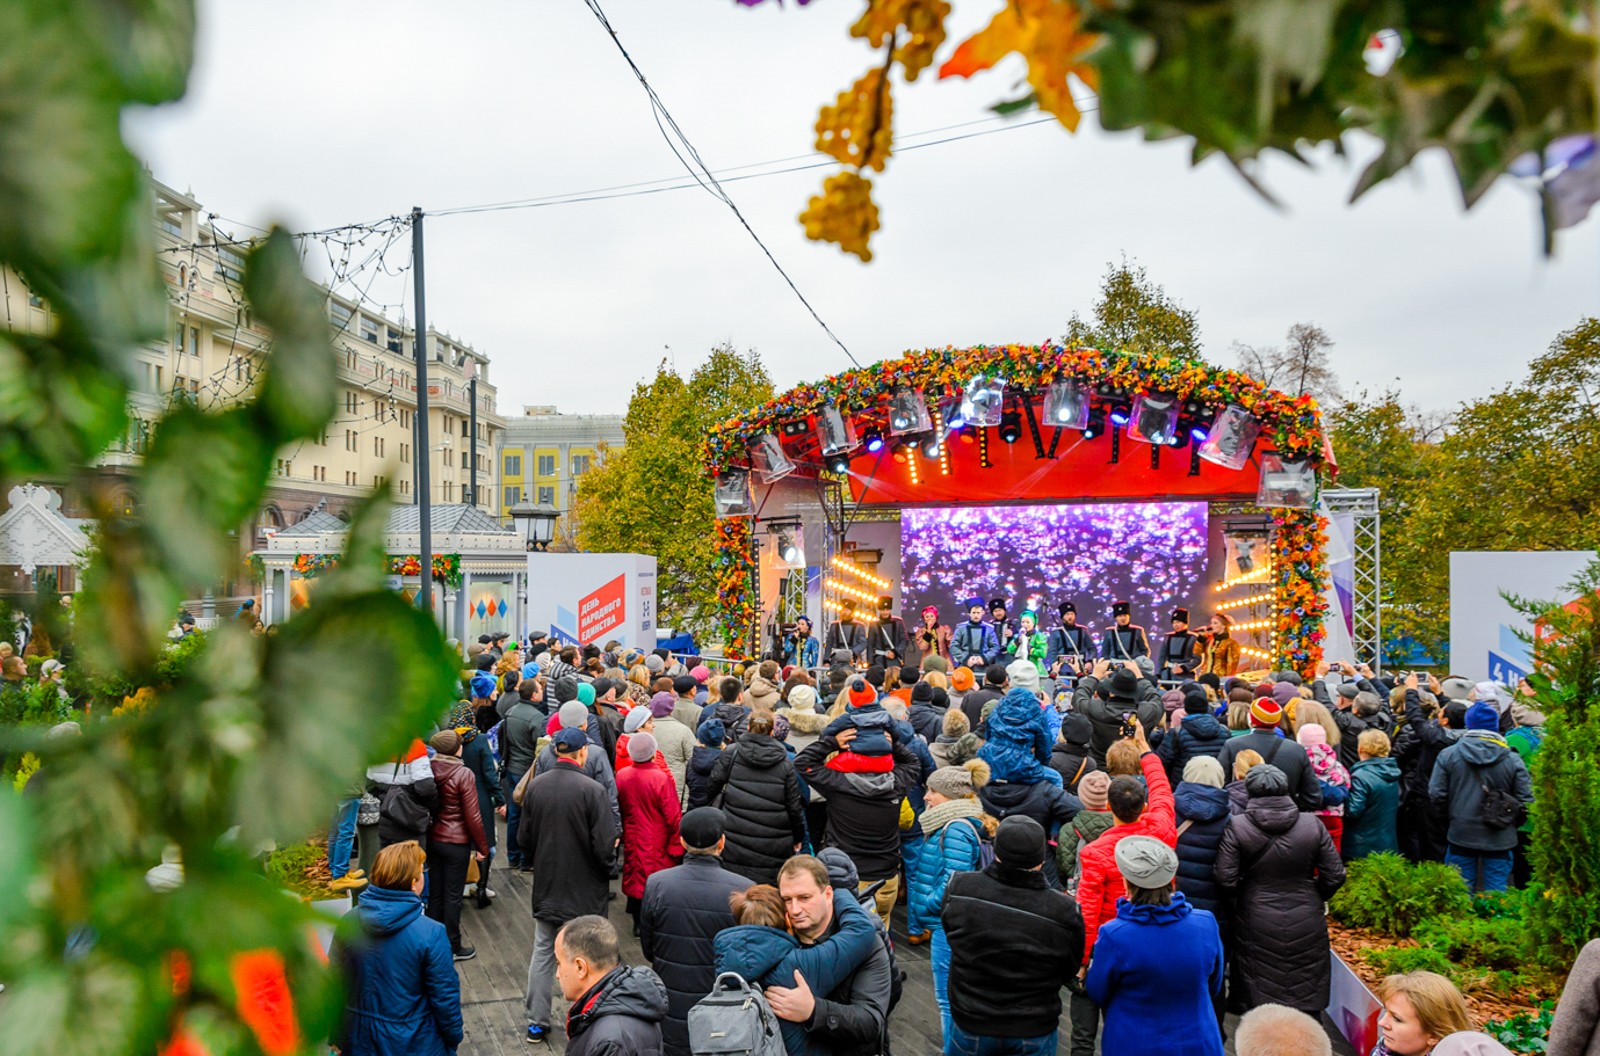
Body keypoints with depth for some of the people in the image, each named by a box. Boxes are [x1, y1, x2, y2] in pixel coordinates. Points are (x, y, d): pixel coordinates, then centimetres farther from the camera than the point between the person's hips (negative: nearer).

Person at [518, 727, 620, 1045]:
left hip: (545, 887, 5)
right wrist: (610, 858, 1)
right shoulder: (591, 789, -20)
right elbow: (605, 848, -20)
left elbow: (523, 838, 5)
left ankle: (536, 1023, 26)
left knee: (542, 953, 16)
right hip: (584, 891, -4)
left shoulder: (535, 786, -4)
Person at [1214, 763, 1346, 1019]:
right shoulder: (1312, 825, -5)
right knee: (1308, 1003, 15)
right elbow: (1335, 876, -1)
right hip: (1306, 924, 2)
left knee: (1258, 1003, 10)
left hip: (1257, 925, -1)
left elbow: (1226, 880, -13)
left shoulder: (1236, 827, -11)